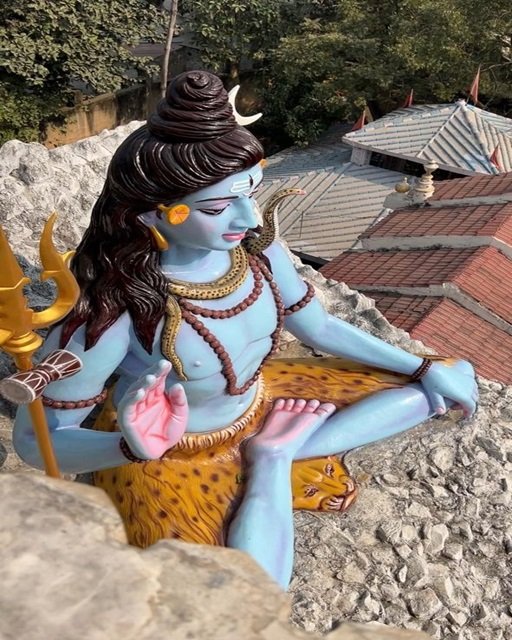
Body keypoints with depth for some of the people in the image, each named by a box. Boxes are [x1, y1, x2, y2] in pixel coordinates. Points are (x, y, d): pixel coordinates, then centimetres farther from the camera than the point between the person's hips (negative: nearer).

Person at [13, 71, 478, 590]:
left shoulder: (254, 246, -17)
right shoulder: (114, 313, -33)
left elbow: (319, 327, 1)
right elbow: (34, 439, -20)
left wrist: (424, 367, 2)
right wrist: (132, 446, -41)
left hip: (258, 402, 5)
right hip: (171, 460, -4)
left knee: (427, 392, 7)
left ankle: (276, 448, 1)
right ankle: (274, 460, 0)